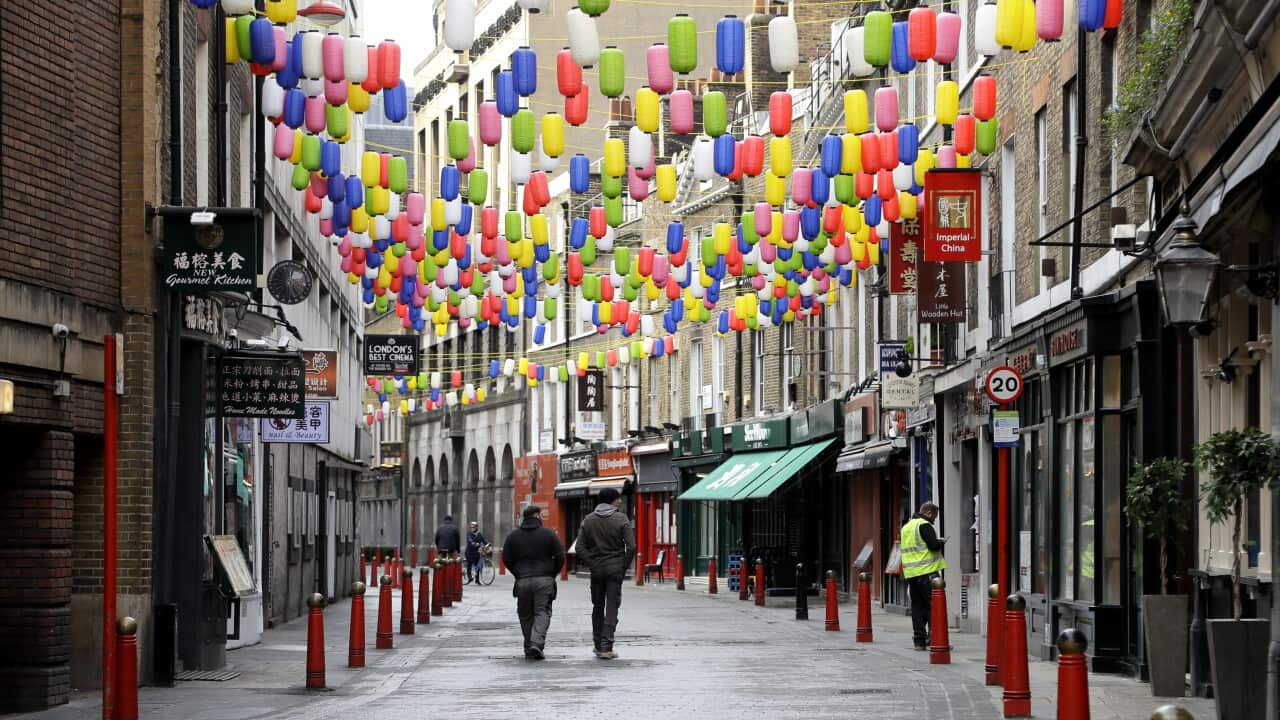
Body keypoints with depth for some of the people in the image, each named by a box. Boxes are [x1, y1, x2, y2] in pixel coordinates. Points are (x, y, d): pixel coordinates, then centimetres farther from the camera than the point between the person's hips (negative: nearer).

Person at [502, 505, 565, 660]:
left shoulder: (513, 536, 8)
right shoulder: (548, 534, 1)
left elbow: (507, 560, 7)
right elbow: (560, 557, 0)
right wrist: (552, 574, 14)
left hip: (523, 581, 2)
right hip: (544, 580, -2)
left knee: (525, 615, 12)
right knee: (542, 613, -1)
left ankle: (529, 648, 11)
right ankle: (537, 643, -20)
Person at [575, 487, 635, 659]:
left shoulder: (588, 521, 4)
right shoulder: (621, 519, -6)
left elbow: (580, 548, -2)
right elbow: (631, 547, -13)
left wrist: (592, 564, 3)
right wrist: (624, 566, -2)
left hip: (596, 569, 3)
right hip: (615, 569, -3)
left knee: (598, 607, 14)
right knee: (612, 607, -2)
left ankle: (598, 645, 18)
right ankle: (606, 646, -9)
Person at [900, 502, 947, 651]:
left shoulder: (906, 527, 19)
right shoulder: (924, 525, -9)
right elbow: (934, 545, -19)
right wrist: (941, 542, 4)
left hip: (910, 572, 8)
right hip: (927, 571, -8)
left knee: (917, 606, 10)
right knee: (934, 605, -6)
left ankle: (919, 641, 10)